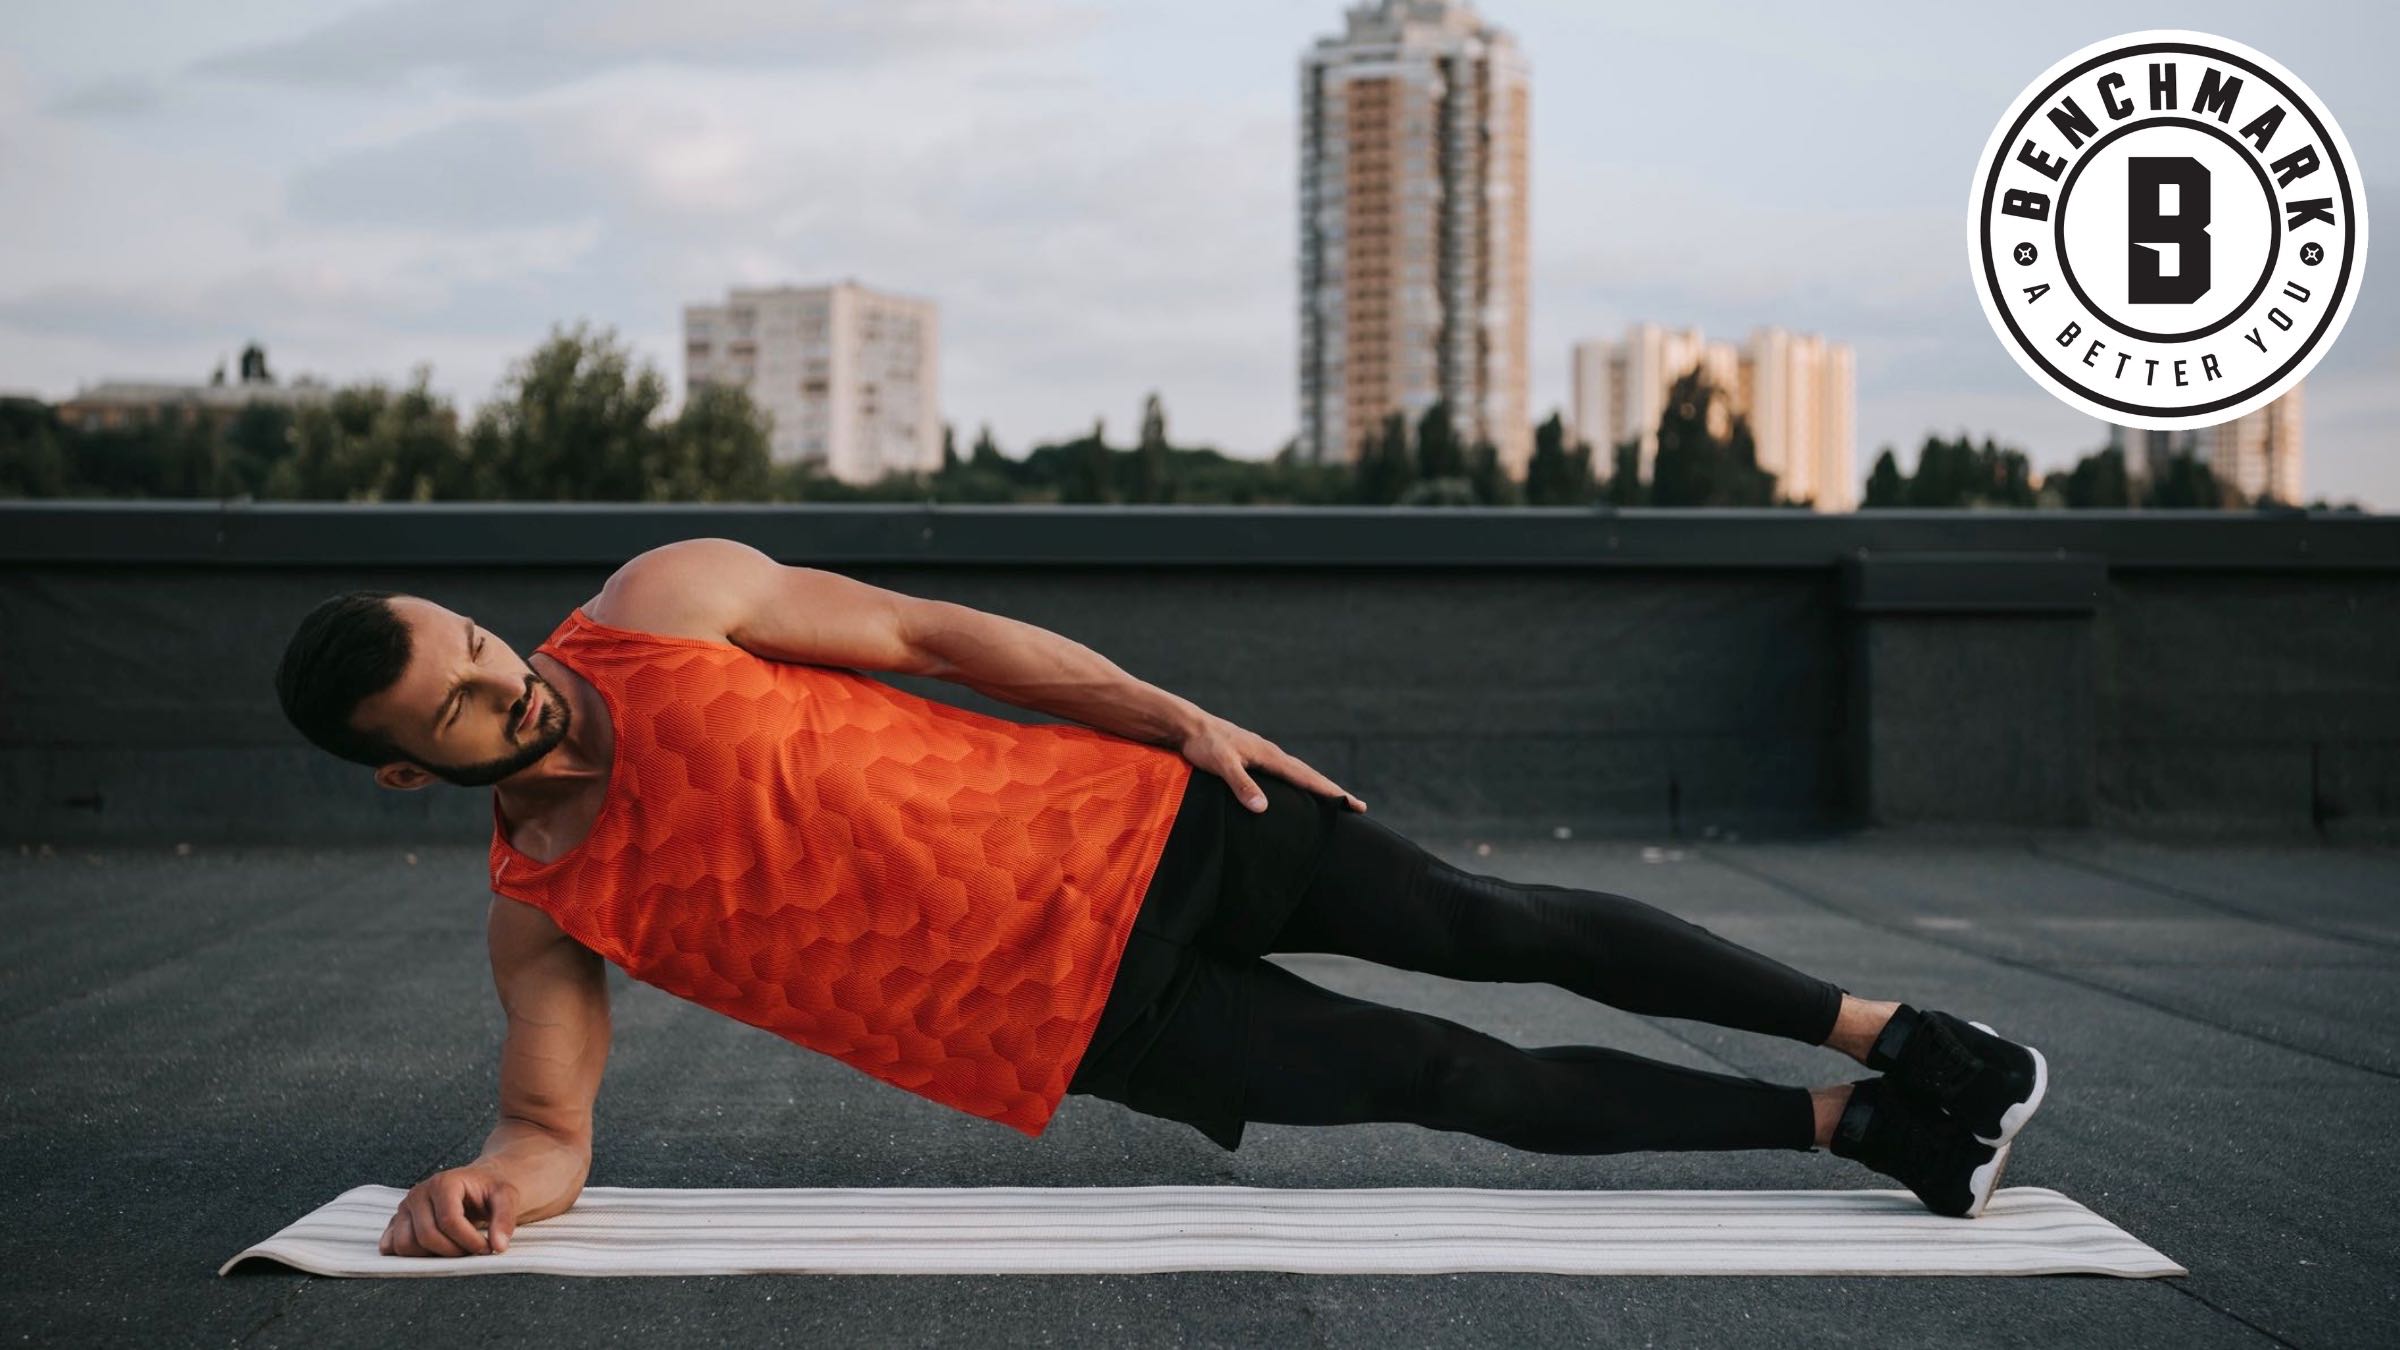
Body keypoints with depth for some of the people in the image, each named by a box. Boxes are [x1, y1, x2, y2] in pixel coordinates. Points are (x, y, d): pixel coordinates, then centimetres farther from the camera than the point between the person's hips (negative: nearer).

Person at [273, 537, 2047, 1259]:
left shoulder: (670, 599, -4)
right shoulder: (543, 917, -4)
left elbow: (923, 631, 1)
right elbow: (556, 1131, -1)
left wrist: (1180, 718, 0)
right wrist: (483, 1189, -26)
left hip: (1126, 827, 1)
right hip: (1071, 1014, 0)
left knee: (1498, 930, -1)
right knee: (1468, 1084, 0)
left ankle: (1891, 1033, 16)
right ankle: (1854, 1127, 15)